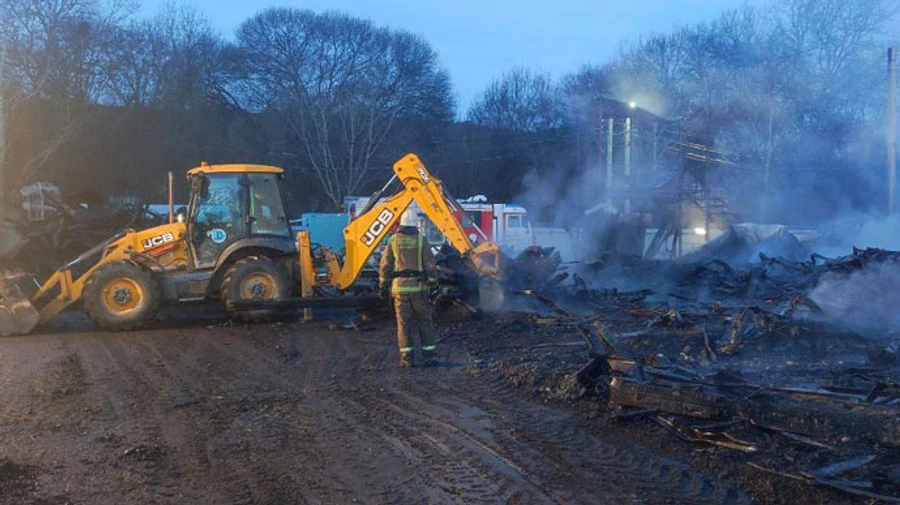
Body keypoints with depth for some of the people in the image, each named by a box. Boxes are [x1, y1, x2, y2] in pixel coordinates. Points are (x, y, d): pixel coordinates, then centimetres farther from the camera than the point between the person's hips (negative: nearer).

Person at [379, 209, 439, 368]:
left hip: (399, 287, 1)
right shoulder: (421, 240, -1)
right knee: (424, 322, 8)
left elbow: (385, 265, 4)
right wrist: (432, 282, 8)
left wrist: (383, 285, 12)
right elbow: (430, 264, -2)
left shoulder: (393, 240, 2)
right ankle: (429, 356, 7)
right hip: (418, 287, -1)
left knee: (403, 322, 5)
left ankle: (407, 359, 3)